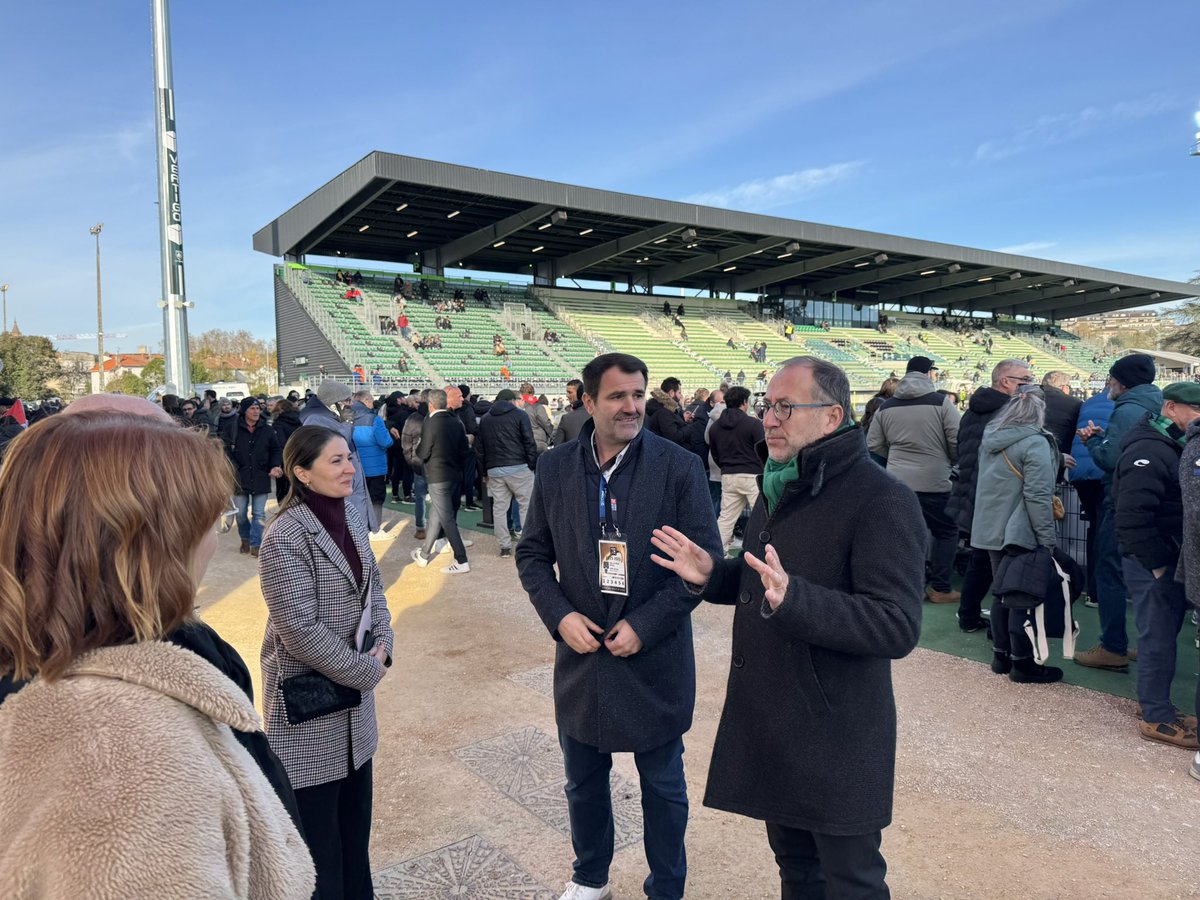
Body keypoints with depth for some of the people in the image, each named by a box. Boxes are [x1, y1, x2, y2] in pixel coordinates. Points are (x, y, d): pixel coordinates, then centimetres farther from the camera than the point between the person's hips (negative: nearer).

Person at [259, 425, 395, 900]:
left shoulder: (351, 516, 1)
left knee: (355, 811, 21)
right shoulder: (285, 537, -22)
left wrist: (382, 644, -6)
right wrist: (367, 671, -16)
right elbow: (300, 629, -25)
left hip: (355, 684, 7)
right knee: (316, 821, 10)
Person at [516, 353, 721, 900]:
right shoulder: (554, 468, -3)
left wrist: (644, 625, -16)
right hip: (581, 653, 3)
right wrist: (559, 615, -11)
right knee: (583, 784, 21)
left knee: (663, 788, 17)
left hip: (655, 659, -2)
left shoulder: (679, 467, -12)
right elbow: (532, 553, 5)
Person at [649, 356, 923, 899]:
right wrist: (711, 575, 0)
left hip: (836, 737, -8)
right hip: (767, 725, 8)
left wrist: (790, 598, -38)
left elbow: (897, 626, -27)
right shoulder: (779, 487, 9)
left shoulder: (881, 499, -20)